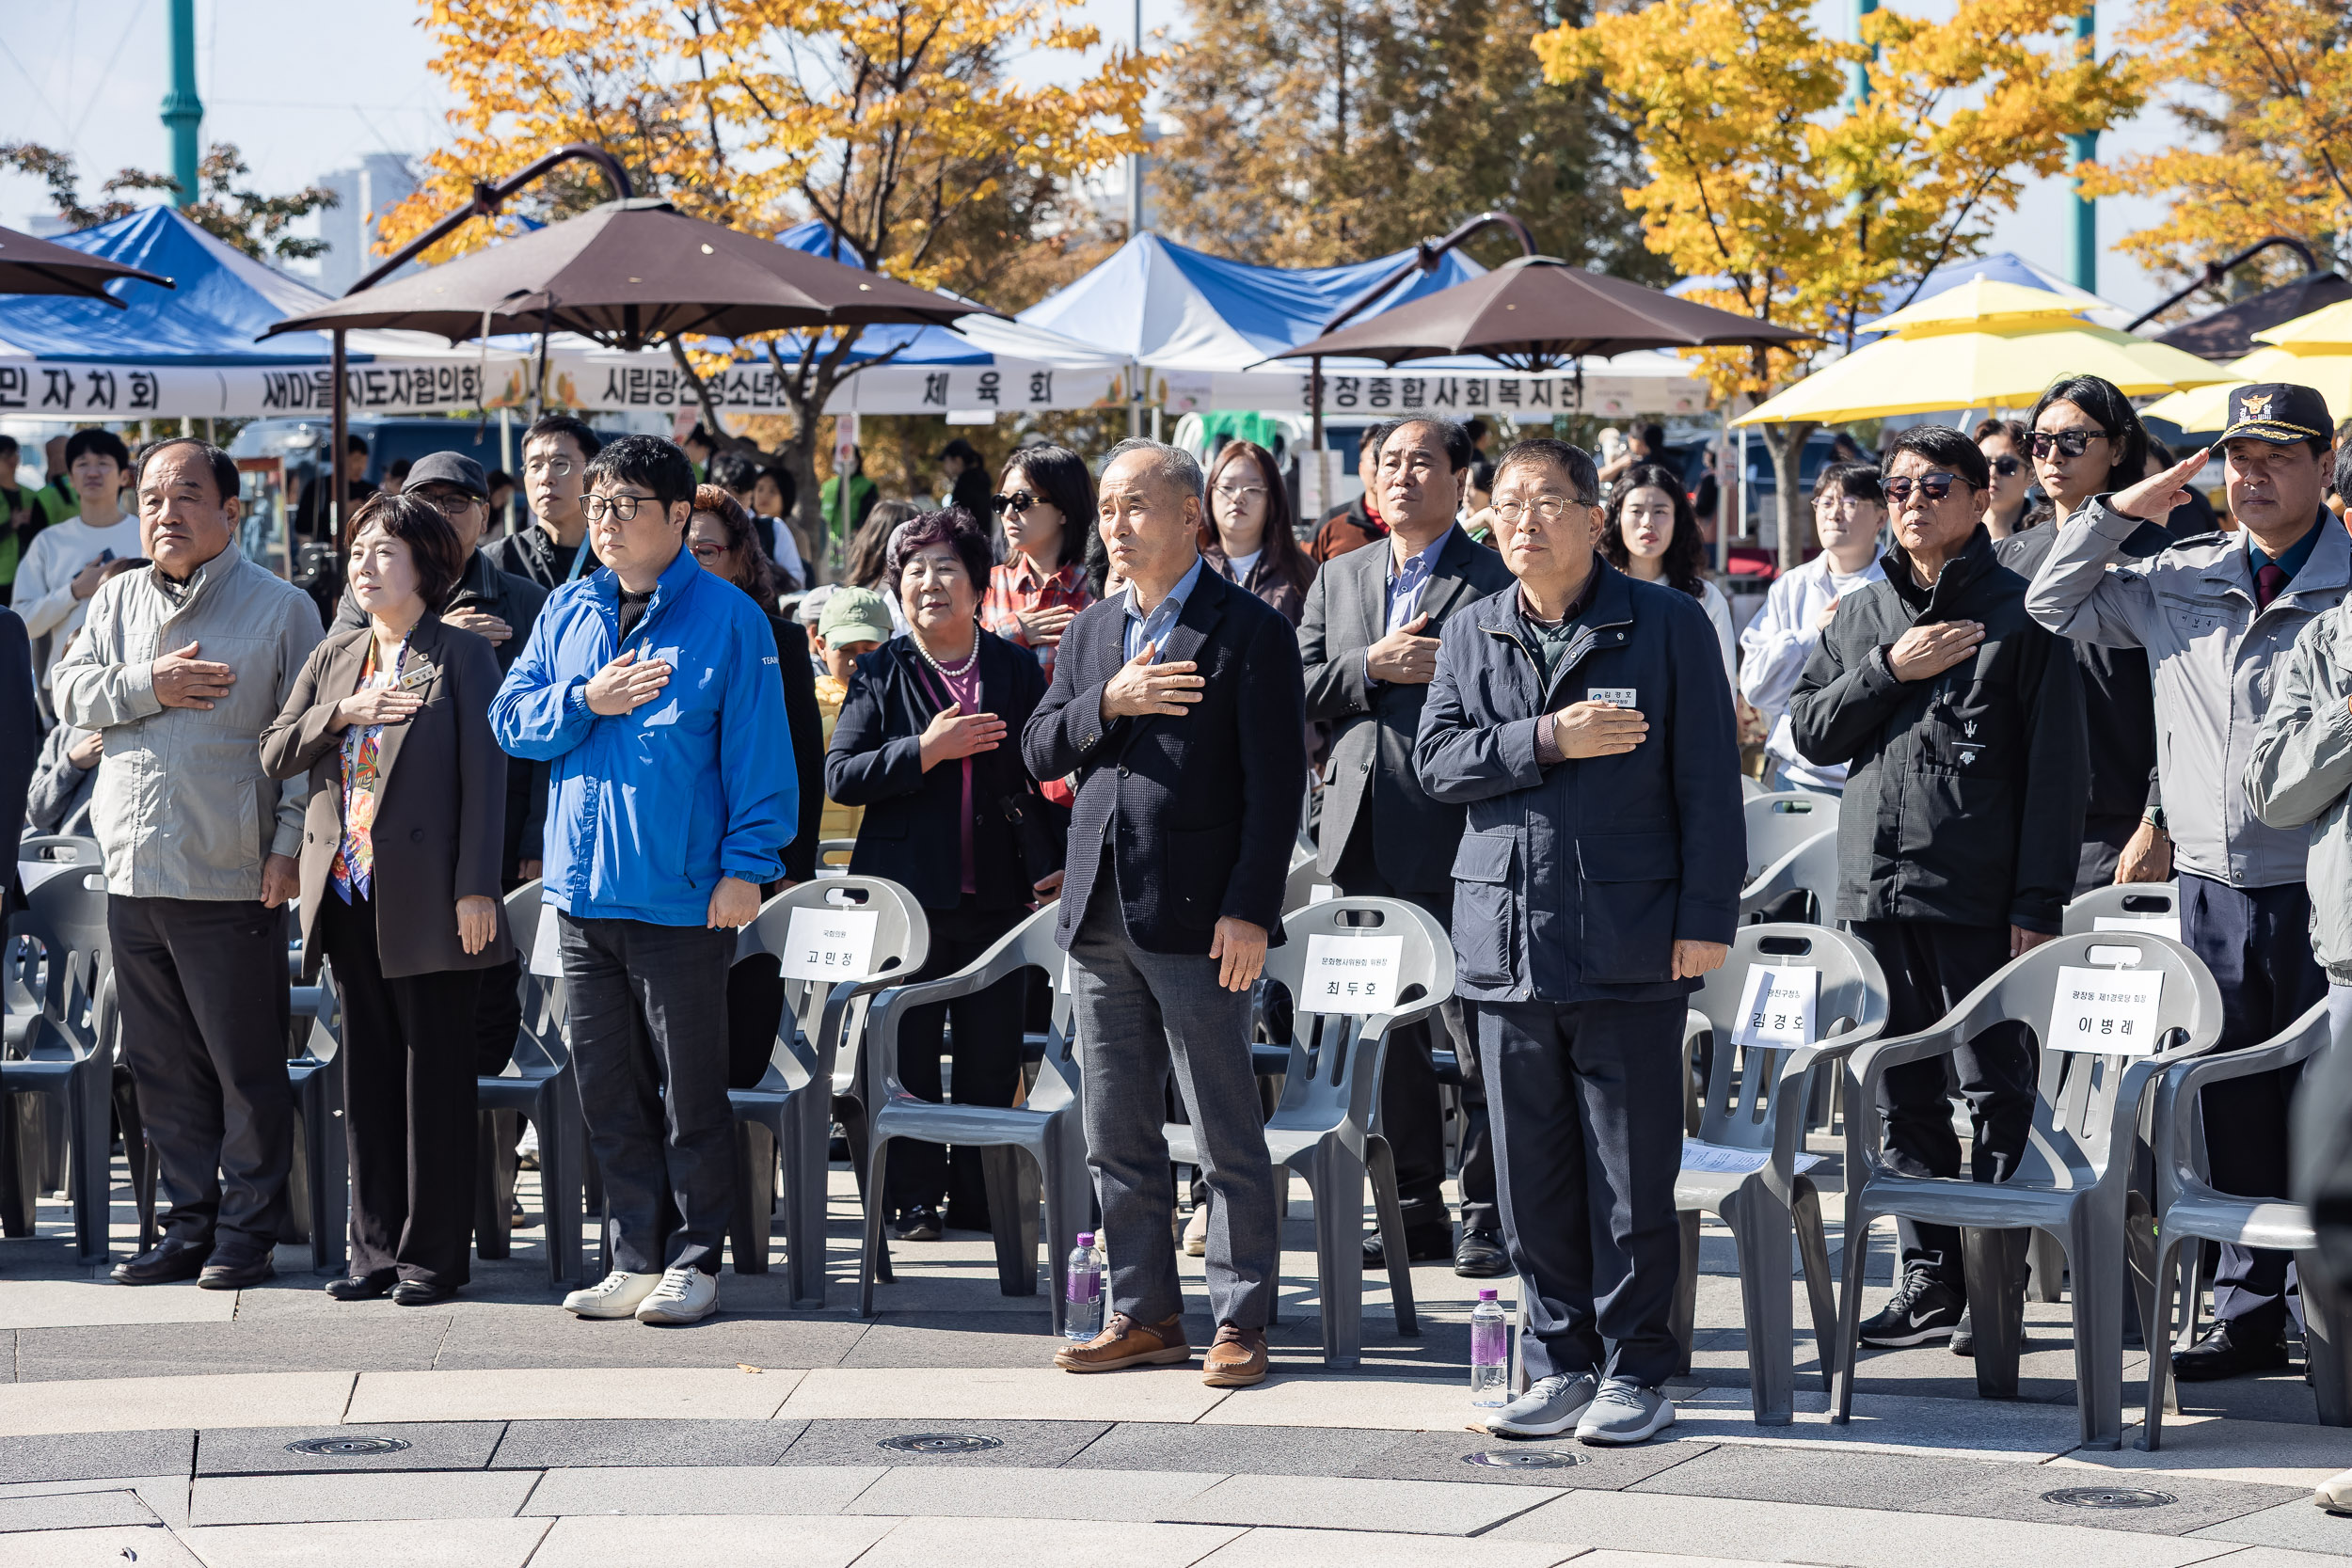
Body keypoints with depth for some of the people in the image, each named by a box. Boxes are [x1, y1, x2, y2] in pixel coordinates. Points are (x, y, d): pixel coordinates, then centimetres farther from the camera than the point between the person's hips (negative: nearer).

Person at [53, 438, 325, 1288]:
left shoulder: (281, 607, 0)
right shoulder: (118, 602, 15)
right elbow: (69, 690, 7)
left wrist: (289, 845, -10)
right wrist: (149, 685, -9)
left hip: (230, 883, -5)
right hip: (133, 877, 5)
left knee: (248, 1068, -1)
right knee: (163, 1067, 10)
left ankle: (246, 1231, 7)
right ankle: (189, 1225, 18)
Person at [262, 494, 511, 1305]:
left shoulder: (462, 655, -2)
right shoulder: (335, 656, 15)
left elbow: (483, 774, -7)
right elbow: (275, 752, 9)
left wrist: (476, 888, -14)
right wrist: (344, 712, -8)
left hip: (424, 896, -6)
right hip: (348, 893, 6)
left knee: (435, 1076, -1)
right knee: (368, 1076, 9)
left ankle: (435, 1253, 5)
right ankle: (377, 1247, 15)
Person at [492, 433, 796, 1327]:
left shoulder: (727, 618, -5)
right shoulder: (568, 612, 11)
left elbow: (758, 750, -7)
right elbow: (511, 718, 9)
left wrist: (746, 864, -13)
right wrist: (586, 701, -9)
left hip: (682, 898, -5)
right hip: (581, 887, 5)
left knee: (689, 1091, 2)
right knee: (606, 1088, 10)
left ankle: (692, 1262, 12)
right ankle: (634, 1260, 18)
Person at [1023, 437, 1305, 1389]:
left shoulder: (1249, 631, -5)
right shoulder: (1090, 632, 16)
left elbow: (1275, 784, -9)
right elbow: (1038, 753, 11)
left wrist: (1249, 911, -16)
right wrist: (1107, 702, -8)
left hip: (1196, 917, -7)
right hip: (1100, 916, 7)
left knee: (1227, 1136, -1)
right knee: (1116, 1136, 10)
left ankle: (1240, 1322, 5)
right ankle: (1144, 1315, 18)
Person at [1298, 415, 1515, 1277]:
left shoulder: (1496, 582, -3)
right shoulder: (1338, 579, 16)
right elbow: (1298, 687, 7)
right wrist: (1374, 666, -7)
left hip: (1458, 840, -6)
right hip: (1366, 838, 6)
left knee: (1477, 1028, -2)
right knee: (1385, 1030, 10)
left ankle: (1486, 1214, 5)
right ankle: (1414, 1208, 19)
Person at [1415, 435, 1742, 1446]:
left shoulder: (1668, 626, 1)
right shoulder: (1471, 634, 13)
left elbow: (1706, 782, -2)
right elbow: (1437, 759, 2)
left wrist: (1706, 916, -8)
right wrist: (1548, 741, -11)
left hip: (1629, 944, -4)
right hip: (1508, 939, 4)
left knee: (1632, 1173, -1)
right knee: (1533, 1174, 8)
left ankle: (1634, 1370, 9)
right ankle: (1561, 1363, 18)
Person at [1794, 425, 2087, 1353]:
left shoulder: (2019, 614, -1)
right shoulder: (1860, 616, 15)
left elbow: (2056, 769, -4)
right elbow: (1810, 732, 10)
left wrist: (2040, 903, -11)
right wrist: (1892, 670, -5)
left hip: (1978, 894, -5)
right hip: (1876, 886, 5)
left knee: (1997, 1091, -3)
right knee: (1904, 1099, 8)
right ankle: (1929, 1281, 15)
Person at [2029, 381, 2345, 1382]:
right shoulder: (2176, 582, 11)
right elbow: (2054, 607, 19)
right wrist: (2118, 512, 9)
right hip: (2211, 886, 4)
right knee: (2232, 1114, 7)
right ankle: (2250, 1317, 14)